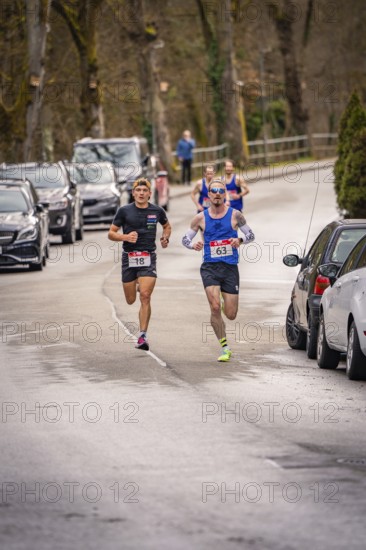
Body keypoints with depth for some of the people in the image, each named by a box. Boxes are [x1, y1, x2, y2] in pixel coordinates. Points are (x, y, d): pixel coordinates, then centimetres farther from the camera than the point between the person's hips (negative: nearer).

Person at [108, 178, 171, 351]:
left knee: (145, 296, -16)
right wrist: (125, 237, -18)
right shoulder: (124, 211, -1)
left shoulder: (157, 211, 4)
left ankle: (143, 335, -13)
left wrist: (166, 238, 4)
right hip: (129, 258, 1)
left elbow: (167, 226, 25)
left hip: (148, 258, -1)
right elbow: (111, 233, 1)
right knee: (130, 300, 10)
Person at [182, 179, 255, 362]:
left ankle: (226, 304, 40)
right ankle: (225, 348, -6)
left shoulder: (235, 215, 2)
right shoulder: (201, 218, 4)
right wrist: (193, 245, -11)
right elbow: (185, 238, 12)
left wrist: (240, 240, -12)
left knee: (231, 315, 1)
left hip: (230, 267, 0)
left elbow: (250, 235, 10)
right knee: (215, 308, -18)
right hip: (210, 267, 0)